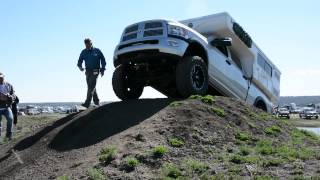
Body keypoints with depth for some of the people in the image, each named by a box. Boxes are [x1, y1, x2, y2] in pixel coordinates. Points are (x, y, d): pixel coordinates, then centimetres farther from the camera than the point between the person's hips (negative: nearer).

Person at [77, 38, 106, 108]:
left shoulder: (97, 51, 1)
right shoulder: (84, 52, 9)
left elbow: (103, 60, 6)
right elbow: (80, 61, 10)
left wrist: (102, 69, -2)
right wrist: (80, 66, -12)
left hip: (95, 71, -5)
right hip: (88, 71, 5)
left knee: (91, 87, -14)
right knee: (91, 87, 10)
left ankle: (87, 103, -21)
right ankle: (97, 102, 21)